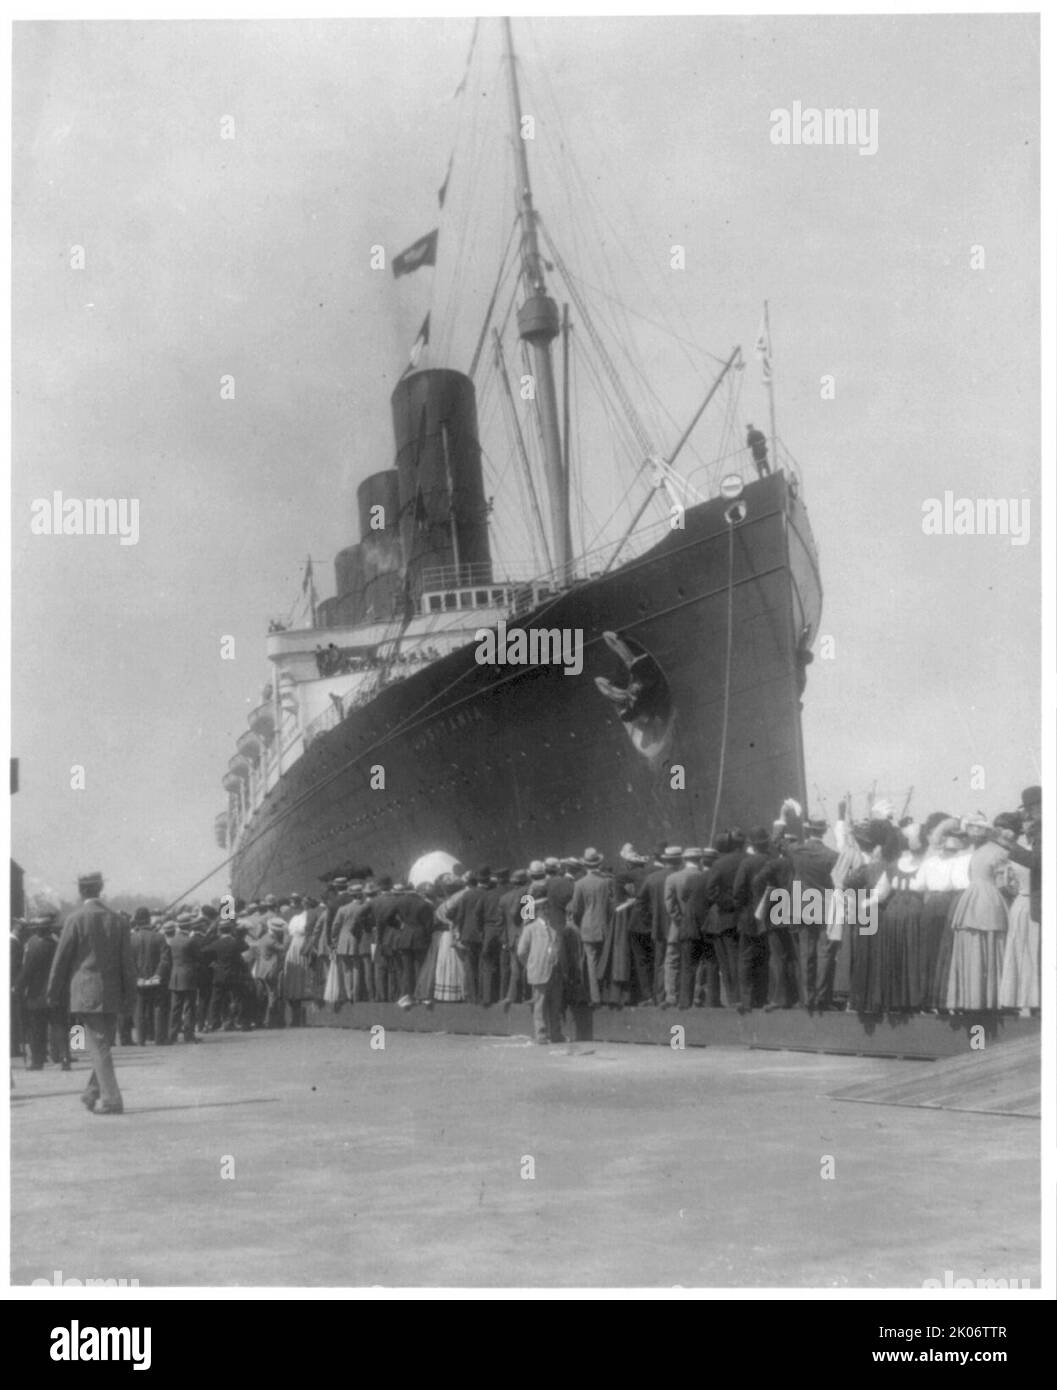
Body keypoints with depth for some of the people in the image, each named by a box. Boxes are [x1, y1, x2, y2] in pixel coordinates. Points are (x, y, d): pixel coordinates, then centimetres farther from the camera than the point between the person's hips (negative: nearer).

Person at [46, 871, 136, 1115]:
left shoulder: (76, 919, -7)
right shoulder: (117, 921, 6)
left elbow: (61, 959, -5)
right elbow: (127, 962, 6)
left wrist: (53, 994, 3)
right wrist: (129, 996, 11)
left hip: (85, 994, -4)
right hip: (112, 994, 4)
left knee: (98, 1047, -4)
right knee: (102, 1046, 15)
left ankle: (111, 1100, -8)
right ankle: (93, 1094, 23)